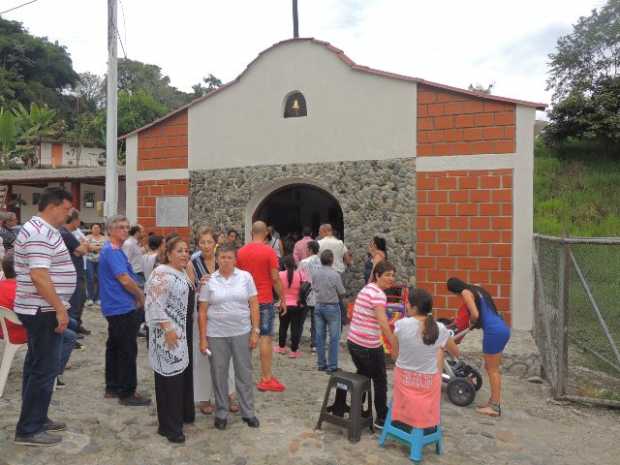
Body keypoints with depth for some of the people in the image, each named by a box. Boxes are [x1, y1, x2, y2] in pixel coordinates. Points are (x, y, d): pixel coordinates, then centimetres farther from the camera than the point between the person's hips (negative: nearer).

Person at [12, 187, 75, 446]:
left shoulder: (40, 229, 14)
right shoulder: (41, 233, -19)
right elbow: (39, 276, -27)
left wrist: (57, 308, 22)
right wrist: (60, 309, -23)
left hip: (39, 310, 11)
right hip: (44, 311, -11)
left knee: (36, 366, 16)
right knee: (45, 369, -3)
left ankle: (36, 419, 28)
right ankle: (28, 430, 7)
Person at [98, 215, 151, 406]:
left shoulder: (113, 250, 15)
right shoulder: (112, 251, -17)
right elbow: (125, 280, -22)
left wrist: (136, 296, 11)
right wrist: (141, 296, -8)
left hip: (116, 307, 11)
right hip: (122, 307, -11)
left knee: (115, 347, 17)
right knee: (128, 351, -3)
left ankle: (112, 388, 27)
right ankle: (127, 393, 5)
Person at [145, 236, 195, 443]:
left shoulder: (183, 272, 12)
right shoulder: (162, 273, -15)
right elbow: (155, 304, -22)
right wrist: (168, 329, -24)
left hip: (184, 332, 9)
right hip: (170, 333, -9)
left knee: (184, 371, 17)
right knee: (170, 375, -2)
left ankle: (184, 413, 31)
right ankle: (169, 426, 8)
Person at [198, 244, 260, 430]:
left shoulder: (245, 277, -1)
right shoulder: (209, 281, -2)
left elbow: (254, 306, 0)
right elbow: (202, 312, 0)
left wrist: (255, 331, -4)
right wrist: (203, 338, -3)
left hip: (242, 333, 0)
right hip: (216, 335, 0)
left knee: (244, 373, 10)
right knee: (219, 374, 10)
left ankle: (248, 412, 25)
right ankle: (221, 413, 27)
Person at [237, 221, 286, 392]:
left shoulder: (241, 251, 4)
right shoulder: (269, 252, -10)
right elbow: (275, 278, -11)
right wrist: (282, 299, -3)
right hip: (265, 301, -5)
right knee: (266, 338, -1)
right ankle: (266, 379, 2)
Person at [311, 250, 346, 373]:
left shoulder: (315, 273, -3)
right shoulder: (335, 275, -17)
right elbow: (342, 293, -9)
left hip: (318, 306, 5)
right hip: (332, 307, -5)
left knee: (320, 336, 11)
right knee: (334, 337, 4)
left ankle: (321, 364, 20)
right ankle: (332, 366, 7)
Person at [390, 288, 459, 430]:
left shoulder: (401, 325, -18)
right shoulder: (440, 329, -14)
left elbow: (394, 355, -5)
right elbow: (456, 353, 4)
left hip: (404, 378, 1)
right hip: (429, 381, -1)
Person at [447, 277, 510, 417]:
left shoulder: (466, 293, -5)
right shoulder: (477, 289, 20)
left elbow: (475, 314, -15)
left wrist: (471, 323, 6)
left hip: (493, 331, -9)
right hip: (503, 328, 9)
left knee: (492, 370, 2)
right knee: (492, 368, 18)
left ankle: (495, 407, 11)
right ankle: (494, 401, 26)